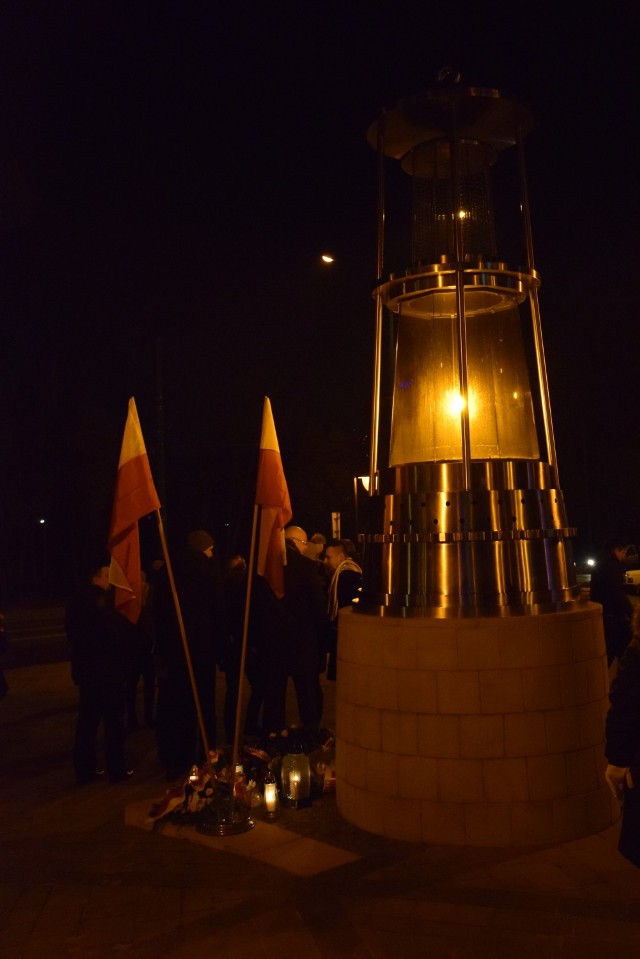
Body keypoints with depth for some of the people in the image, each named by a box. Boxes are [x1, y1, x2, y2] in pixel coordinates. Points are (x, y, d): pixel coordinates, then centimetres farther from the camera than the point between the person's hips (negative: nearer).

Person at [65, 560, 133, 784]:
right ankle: (117, 769, 6)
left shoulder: (76, 600, 12)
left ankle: (85, 769, 17)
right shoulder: (99, 599, -17)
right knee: (113, 721, 0)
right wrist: (128, 627, -4)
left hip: (86, 668, 9)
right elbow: (117, 630, -21)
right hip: (106, 669, -9)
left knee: (87, 720, 12)